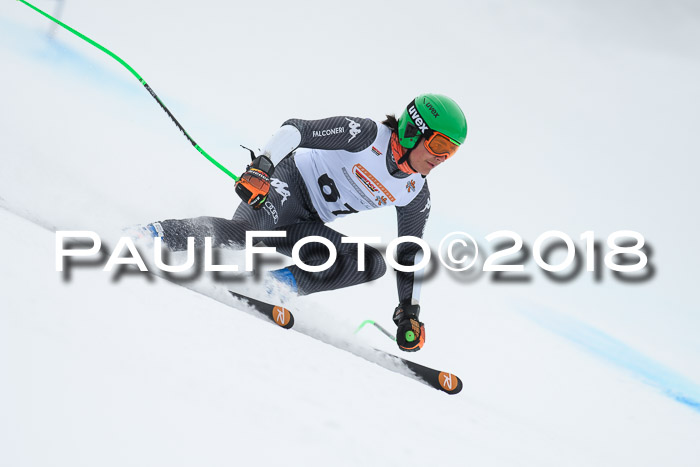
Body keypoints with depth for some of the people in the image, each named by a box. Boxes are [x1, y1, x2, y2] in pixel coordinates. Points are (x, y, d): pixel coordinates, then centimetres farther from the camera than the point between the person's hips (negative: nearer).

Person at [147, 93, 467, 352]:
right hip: (288, 183, -7)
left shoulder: (416, 195, 3)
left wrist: (409, 313, 4)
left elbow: (410, 255, 11)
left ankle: (285, 283, -20)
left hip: (308, 225, 7)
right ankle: (154, 236, -26)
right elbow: (296, 130, -20)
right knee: (247, 230, -36)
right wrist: (261, 167, -36)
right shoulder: (366, 134, -15)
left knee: (373, 263, -15)